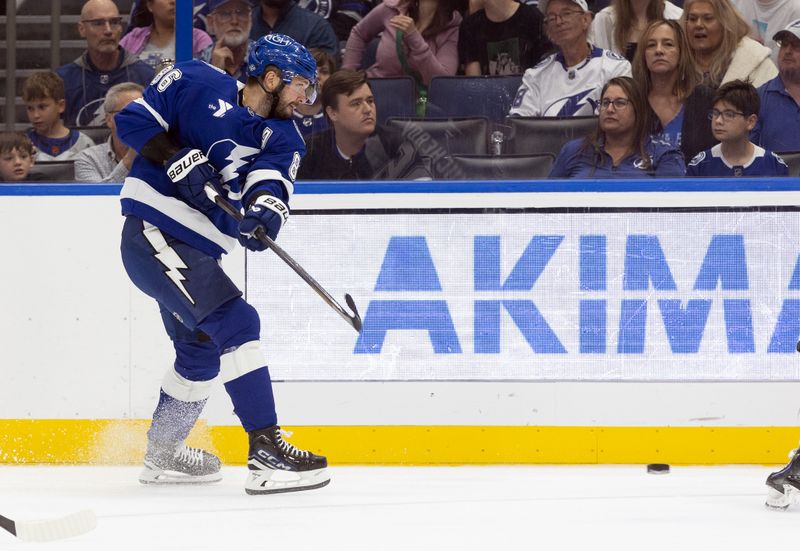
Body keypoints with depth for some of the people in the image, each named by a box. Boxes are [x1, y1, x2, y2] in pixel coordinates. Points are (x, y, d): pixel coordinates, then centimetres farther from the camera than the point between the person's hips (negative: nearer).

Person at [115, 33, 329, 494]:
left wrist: (267, 208, -38)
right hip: (154, 233, -9)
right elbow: (133, 119, -6)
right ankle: (266, 453, -23)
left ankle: (163, 454, 43)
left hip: (197, 251, 9)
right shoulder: (198, 84, -8)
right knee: (235, 325, -19)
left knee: (201, 349, 22)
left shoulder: (283, 138, 4)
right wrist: (178, 158, -20)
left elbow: (272, 178, -15)